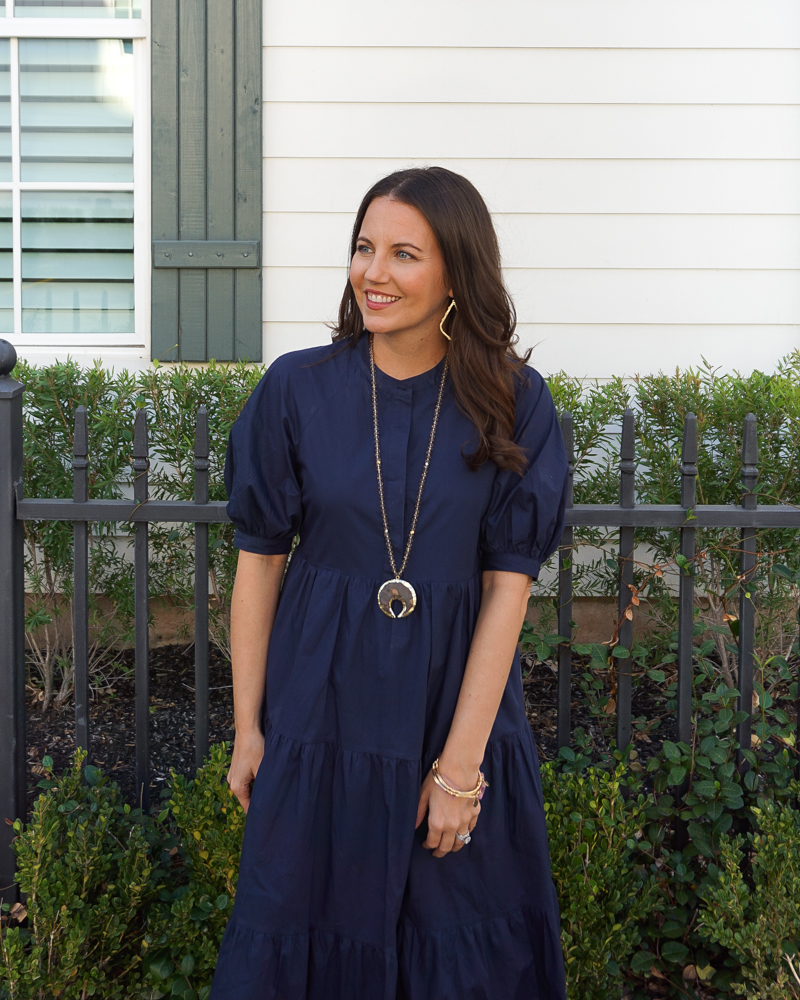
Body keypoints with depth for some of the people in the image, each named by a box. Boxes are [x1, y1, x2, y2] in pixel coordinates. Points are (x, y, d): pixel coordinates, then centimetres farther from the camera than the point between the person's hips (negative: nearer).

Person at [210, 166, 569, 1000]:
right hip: (322, 705, 1)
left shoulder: (512, 405, -8)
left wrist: (460, 765, -12)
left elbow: (508, 586, -10)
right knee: (308, 921, 13)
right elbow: (259, 562, -1)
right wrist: (247, 727, -1)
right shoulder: (298, 389, -6)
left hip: (458, 702, 0)